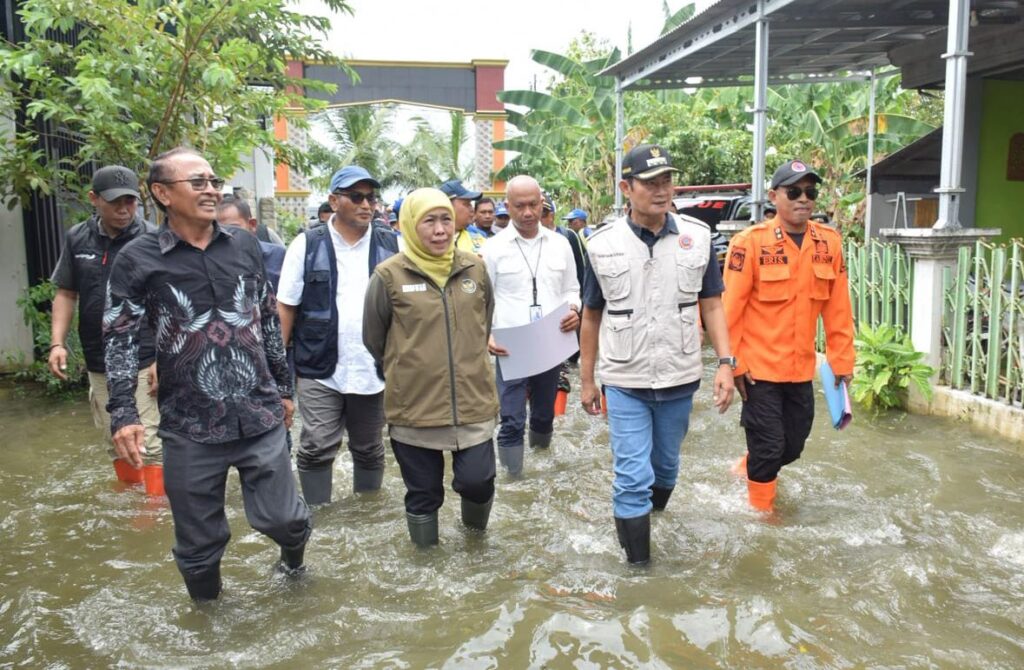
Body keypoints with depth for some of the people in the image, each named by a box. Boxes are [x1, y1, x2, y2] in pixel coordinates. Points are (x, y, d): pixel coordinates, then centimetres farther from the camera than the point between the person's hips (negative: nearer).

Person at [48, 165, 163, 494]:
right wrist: (57, 343, 0)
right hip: (99, 365, 5)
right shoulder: (77, 238, 5)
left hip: (144, 364, -5)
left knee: (150, 444, -4)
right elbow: (66, 294, 12)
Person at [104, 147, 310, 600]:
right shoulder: (138, 260, -3)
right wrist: (123, 414, -12)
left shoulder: (244, 246, 6)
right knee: (199, 540, 10)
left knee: (281, 517, 6)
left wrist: (283, 387, 16)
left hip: (260, 416, 2)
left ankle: (293, 559, 42)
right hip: (190, 429, -1)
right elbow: (119, 340, -2)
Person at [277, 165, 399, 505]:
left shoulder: (393, 245, 1)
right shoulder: (307, 245, -2)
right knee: (316, 449, 0)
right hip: (320, 370, -2)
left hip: (374, 369, 2)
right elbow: (286, 308, 0)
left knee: (370, 448, 16)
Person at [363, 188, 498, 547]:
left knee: (476, 480, -1)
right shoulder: (389, 275, -9)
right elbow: (373, 340, 3)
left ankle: (475, 518, 35)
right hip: (413, 406, -2)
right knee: (423, 493, 12)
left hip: (472, 401, 2)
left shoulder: (474, 268, 2)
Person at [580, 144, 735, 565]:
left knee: (666, 467, 20)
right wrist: (586, 380, 6)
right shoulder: (603, 244, -5)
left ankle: (652, 513, 47)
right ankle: (638, 566, 11)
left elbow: (711, 305, 4)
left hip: (680, 379, 2)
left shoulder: (697, 237, -2)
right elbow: (591, 316, 3)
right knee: (632, 477, -2)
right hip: (624, 382, -2)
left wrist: (725, 363, -6)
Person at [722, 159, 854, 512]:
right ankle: (762, 513, 26)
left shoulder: (830, 242, 1)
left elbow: (838, 308, 5)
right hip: (759, 368, -5)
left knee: (793, 446, 17)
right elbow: (730, 308, -12)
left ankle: (750, 468, 45)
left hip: (801, 369, 5)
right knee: (768, 447, 4)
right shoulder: (750, 242, -13)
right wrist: (733, 363, -10)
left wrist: (842, 359, 6)